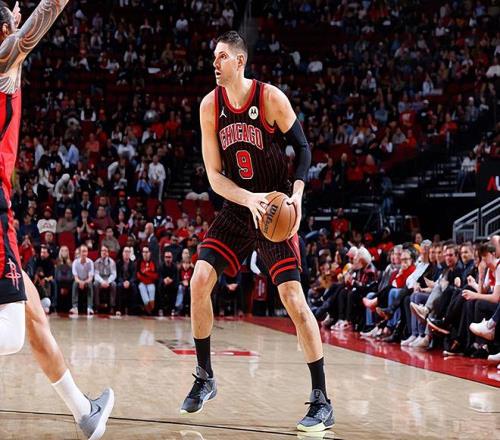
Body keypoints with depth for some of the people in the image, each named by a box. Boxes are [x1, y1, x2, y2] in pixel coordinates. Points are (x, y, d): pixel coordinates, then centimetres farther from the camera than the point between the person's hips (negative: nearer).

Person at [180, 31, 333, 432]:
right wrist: (249, 199, -21)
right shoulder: (210, 106, -3)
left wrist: (297, 194, -21)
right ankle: (205, 378, 11)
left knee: (294, 299, -11)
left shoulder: (270, 98, -13)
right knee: (200, 281, -8)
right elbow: (214, 175, -3)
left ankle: (323, 402, -4)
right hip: (238, 208, 4)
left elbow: (303, 148, -5)